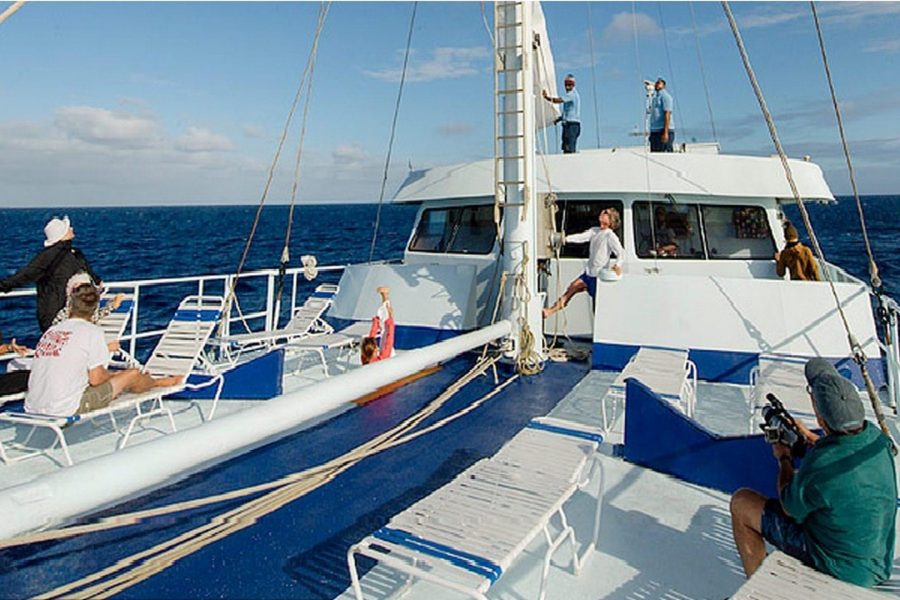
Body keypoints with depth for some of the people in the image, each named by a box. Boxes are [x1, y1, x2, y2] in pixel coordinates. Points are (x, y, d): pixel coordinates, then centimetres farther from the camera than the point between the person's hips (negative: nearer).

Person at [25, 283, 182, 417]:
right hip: (65, 409, -7)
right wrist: (113, 374, 13)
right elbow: (96, 379, -9)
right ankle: (158, 382, 37)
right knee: (132, 374, 8)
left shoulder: (52, 329, 10)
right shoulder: (92, 331, -9)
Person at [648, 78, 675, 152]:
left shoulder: (665, 96, -6)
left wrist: (665, 132, -24)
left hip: (663, 131, -9)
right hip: (654, 131, 9)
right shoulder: (654, 96, 21)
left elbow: (667, 114, -15)